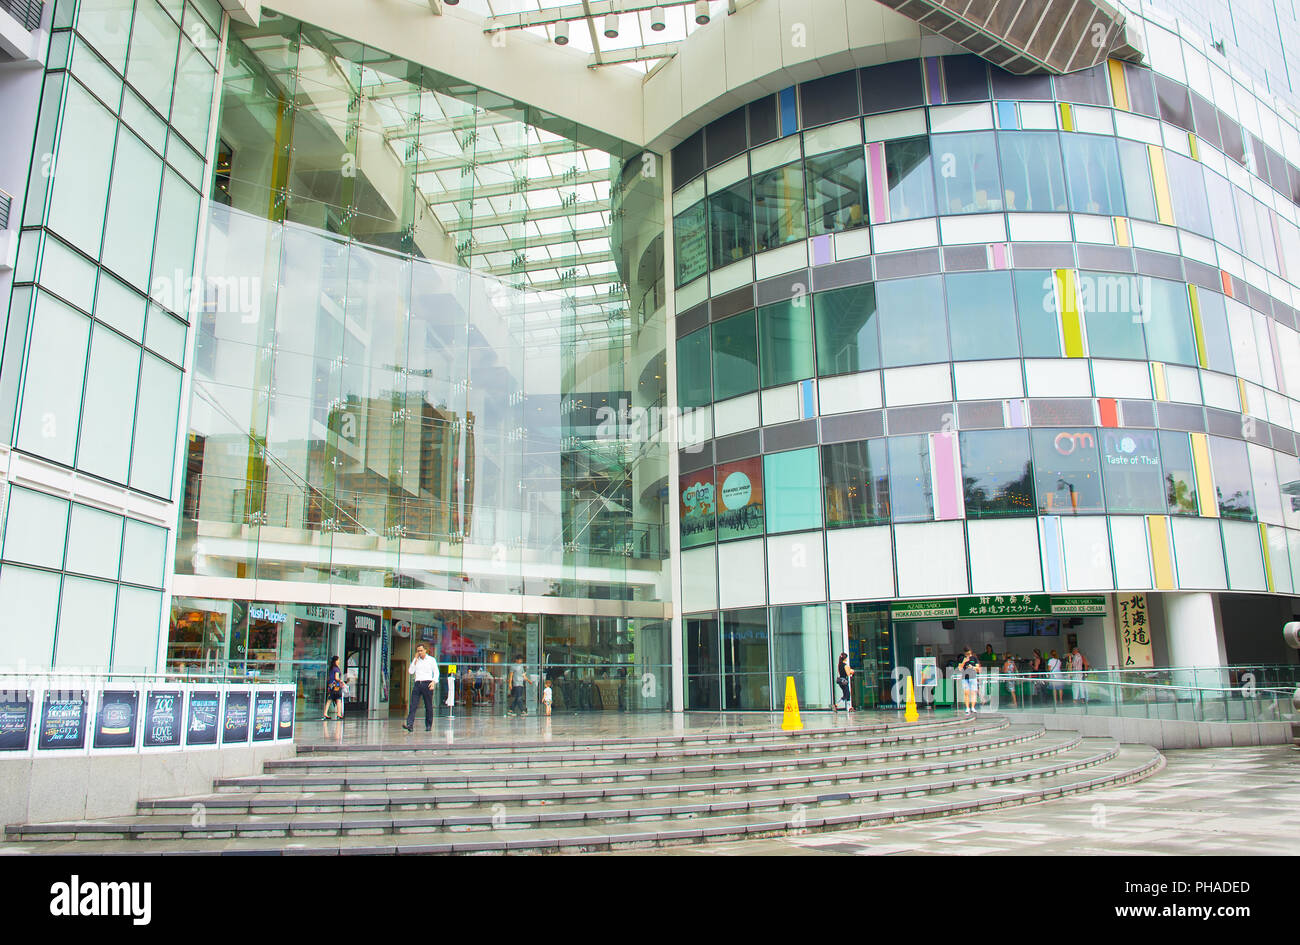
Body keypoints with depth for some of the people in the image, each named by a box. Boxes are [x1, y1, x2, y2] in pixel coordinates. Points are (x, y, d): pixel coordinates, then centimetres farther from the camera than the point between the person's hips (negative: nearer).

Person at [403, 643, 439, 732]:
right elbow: (411, 672, 6)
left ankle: (429, 726, 6)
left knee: (428, 706, 0)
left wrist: (433, 682, -11)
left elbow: (436, 672, 4)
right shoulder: (415, 660, 16)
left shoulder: (431, 660, 7)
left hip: (427, 683, -2)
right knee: (413, 705, -11)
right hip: (417, 684, 2)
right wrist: (415, 660, 3)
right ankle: (409, 724, -19)